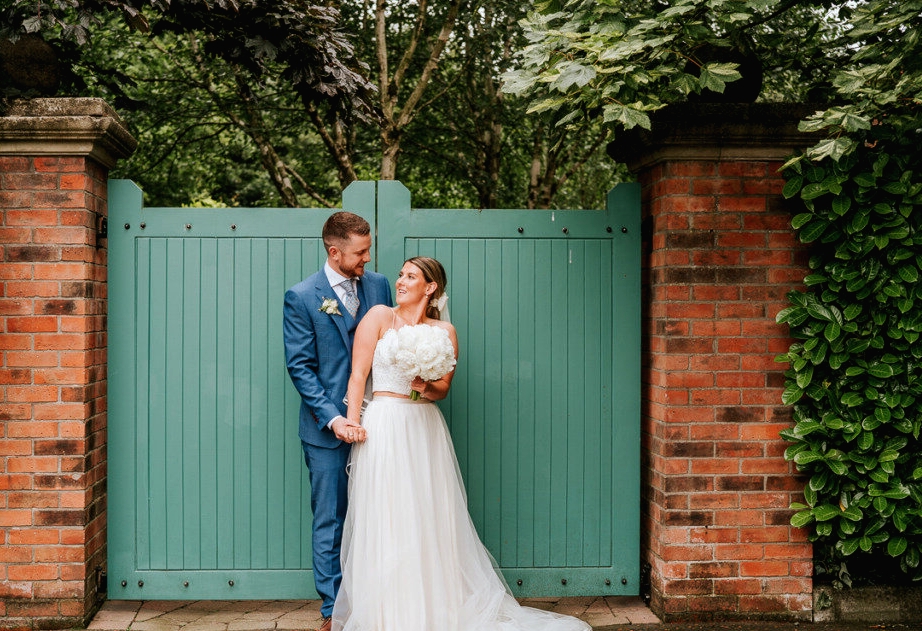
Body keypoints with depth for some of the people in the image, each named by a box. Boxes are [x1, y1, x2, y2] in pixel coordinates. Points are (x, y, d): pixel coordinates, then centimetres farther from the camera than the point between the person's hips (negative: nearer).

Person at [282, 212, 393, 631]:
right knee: (330, 521, 6)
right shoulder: (301, 298, -6)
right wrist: (333, 419, -16)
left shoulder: (378, 286, 5)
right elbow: (300, 368, -7)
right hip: (328, 428, -3)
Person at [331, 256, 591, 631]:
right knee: (384, 523, -1)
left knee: (429, 521, 5)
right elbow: (358, 375, -2)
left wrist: (427, 388, -11)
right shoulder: (379, 317, 2)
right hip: (384, 427, -2)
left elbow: (443, 389, 10)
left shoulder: (444, 331, 8)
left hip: (425, 430, 3)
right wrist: (352, 420, -12)